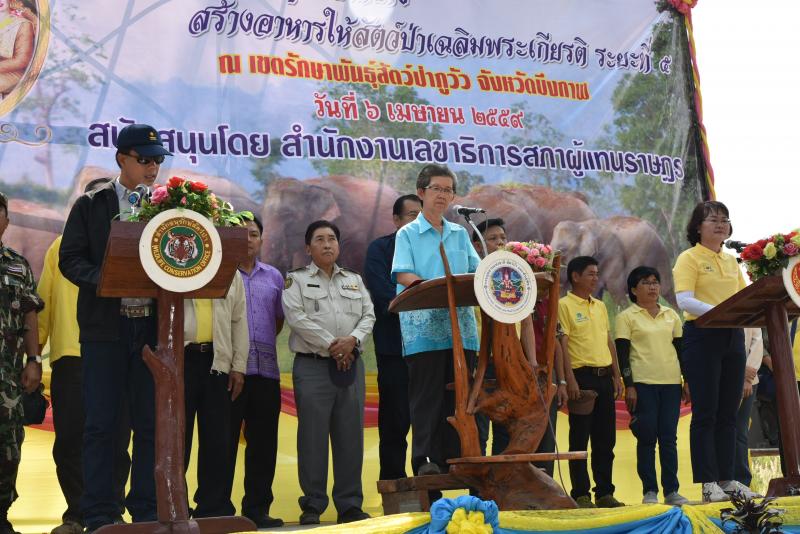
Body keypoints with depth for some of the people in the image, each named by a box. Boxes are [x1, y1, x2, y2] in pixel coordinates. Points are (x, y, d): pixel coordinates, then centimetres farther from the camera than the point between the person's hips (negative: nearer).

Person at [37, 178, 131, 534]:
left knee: (116, 440, 3)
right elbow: (44, 300, 9)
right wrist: (35, 345, 3)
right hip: (71, 356, 1)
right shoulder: (63, 246, 13)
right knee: (69, 440, 1)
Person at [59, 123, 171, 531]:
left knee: (151, 423, 5)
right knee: (101, 422, 0)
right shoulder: (91, 205, 6)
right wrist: (106, 281, -17)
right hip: (106, 325, -2)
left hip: (153, 325, 2)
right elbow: (70, 259, 0)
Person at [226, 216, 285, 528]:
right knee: (225, 442, -1)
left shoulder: (273, 276, 17)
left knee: (263, 443, 7)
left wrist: (263, 345, 11)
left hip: (266, 370, 5)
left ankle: (257, 508, 16)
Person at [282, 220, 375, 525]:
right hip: (312, 366, -3)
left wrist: (352, 340, -11)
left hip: (350, 364, 4)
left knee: (350, 435, 3)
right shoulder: (296, 279, 5)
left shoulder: (354, 280, 19)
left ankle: (350, 505, 9)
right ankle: (313, 505, 4)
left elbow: (368, 315, 9)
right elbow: (296, 317, -9)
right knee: (313, 435, -4)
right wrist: (331, 345, -12)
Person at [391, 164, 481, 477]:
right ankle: (424, 459, -4)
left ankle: (453, 458, 10)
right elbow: (402, 274, -8)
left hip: (460, 324, 4)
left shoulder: (460, 234, 20)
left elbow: (476, 272, 13)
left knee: (457, 393, 4)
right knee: (427, 392, -6)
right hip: (424, 325, -4)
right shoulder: (408, 234, 6)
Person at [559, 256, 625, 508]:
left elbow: (609, 342, 20)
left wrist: (616, 376, 13)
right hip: (582, 376, -7)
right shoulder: (564, 305, -4)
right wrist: (570, 380, -17)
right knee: (580, 438, -2)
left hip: (604, 376, 7)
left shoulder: (600, 306, 18)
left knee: (606, 438, 9)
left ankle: (604, 492, 16)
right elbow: (562, 344, -10)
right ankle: (580, 494, 4)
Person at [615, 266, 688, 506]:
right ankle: (649, 491, 3)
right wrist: (629, 386, -10)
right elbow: (622, 354, -3)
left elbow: (680, 348, 17)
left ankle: (671, 490, 7)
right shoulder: (627, 317, 2)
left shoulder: (671, 315, 15)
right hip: (643, 384, -4)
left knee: (669, 437, 3)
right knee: (647, 437, -3)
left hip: (671, 382, 4)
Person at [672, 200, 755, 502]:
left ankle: (726, 478, 17)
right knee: (705, 412, -3)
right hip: (702, 338, -6)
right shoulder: (689, 258, -3)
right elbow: (684, 300, -16)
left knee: (729, 412, 9)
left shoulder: (731, 261, 17)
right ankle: (708, 482, 2)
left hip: (733, 338, 6)